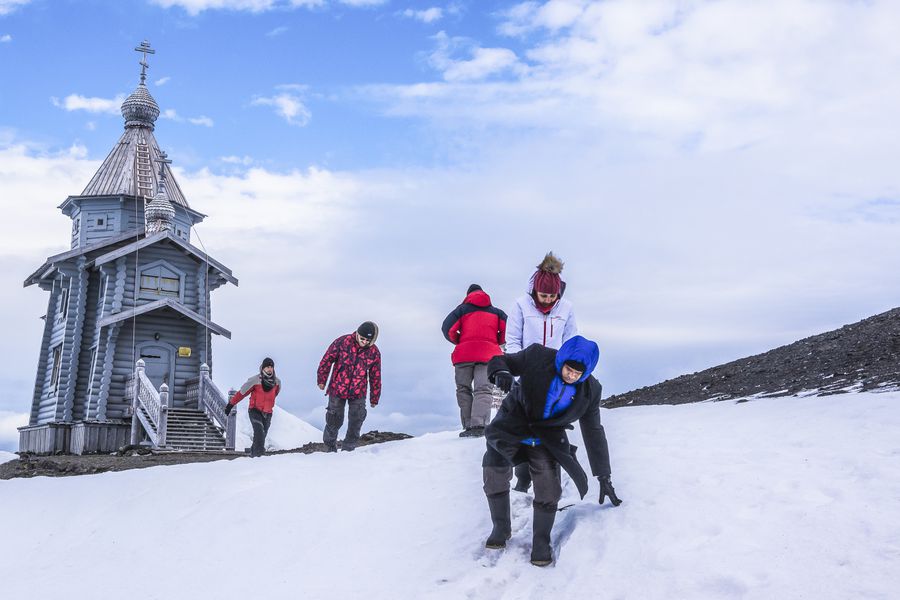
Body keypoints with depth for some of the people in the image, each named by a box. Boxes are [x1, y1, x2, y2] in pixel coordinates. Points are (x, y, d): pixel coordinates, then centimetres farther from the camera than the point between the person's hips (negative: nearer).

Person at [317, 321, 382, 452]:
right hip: (337, 389, -1)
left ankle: (348, 449, 16)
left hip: (358, 393, 1)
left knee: (356, 423, -2)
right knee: (335, 420, 6)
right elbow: (327, 359, -2)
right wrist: (321, 379, 1)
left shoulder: (374, 352, -4)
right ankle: (330, 446, 30)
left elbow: (375, 377, 5)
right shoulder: (343, 342, -11)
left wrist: (374, 398, 9)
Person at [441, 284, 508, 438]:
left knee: (463, 389, 9)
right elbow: (508, 329, 6)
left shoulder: (462, 309, 13)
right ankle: (479, 425, -26)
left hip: (465, 354, -1)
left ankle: (468, 426, -2)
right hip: (488, 355, 1)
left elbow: (447, 328, -1)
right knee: (483, 390, -5)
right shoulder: (496, 311, 19)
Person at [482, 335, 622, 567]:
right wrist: (501, 372, -36)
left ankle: (541, 541, 4)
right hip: (513, 423, 0)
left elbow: (594, 432, -1)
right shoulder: (538, 357, -19)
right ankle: (501, 528, 13)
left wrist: (604, 477, 2)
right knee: (494, 473, -13)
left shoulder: (589, 390, -11)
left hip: (547, 437, 1)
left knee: (549, 487, -17)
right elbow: (499, 361, -9)